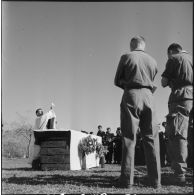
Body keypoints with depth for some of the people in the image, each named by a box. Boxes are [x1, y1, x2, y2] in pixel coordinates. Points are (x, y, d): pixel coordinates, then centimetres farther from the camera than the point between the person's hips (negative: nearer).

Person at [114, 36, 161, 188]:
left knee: (129, 138, -2)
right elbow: (151, 81, 17)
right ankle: (155, 180, 3)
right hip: (148, 96, 3)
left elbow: (117, 81, 6)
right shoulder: (152, 61, 15)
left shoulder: (126, 57, 3)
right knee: (151, 138, 4)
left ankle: (127, 179, -4)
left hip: (131, 96, -3)